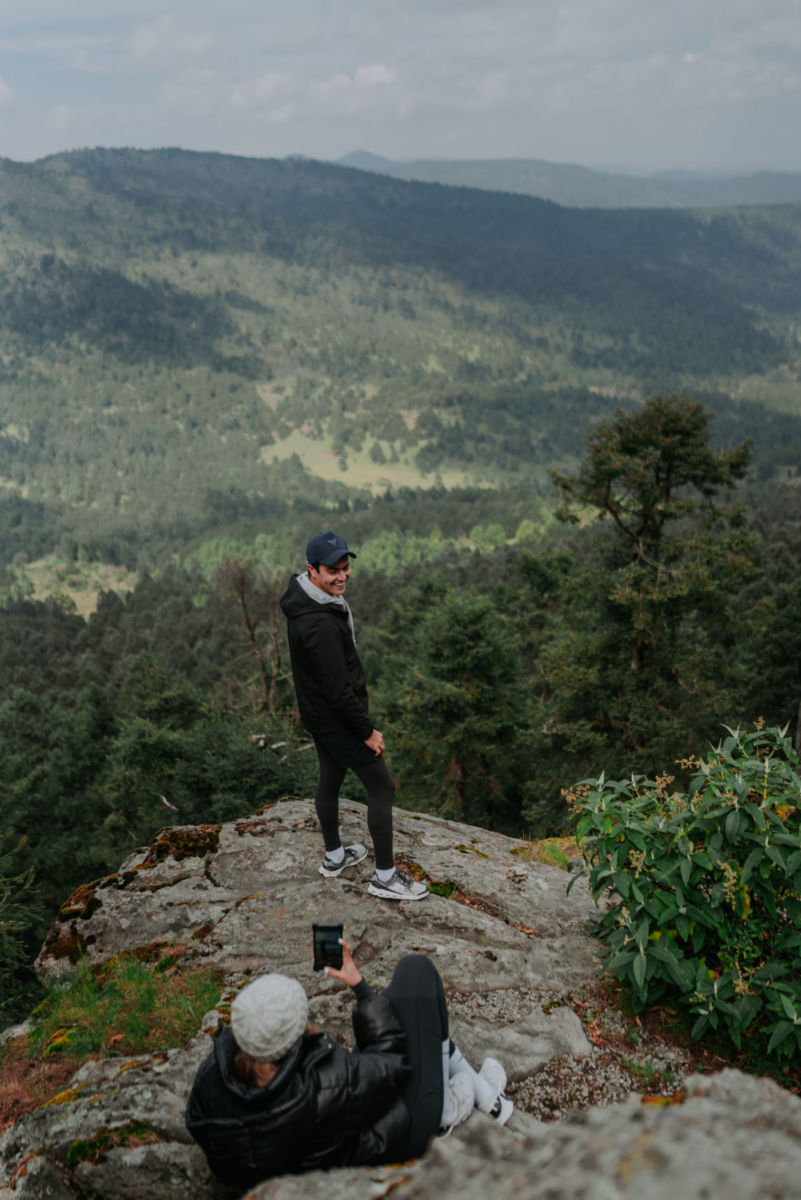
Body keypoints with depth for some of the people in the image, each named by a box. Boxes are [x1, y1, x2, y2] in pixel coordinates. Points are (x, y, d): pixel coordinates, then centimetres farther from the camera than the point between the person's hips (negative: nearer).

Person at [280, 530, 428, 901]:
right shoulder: (320, 624, -33)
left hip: (318, 714, 10)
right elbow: (338, 689, -28)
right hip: (338, 720, -10)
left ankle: (334, 856, 42)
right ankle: (385, 876, 11)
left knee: (330, 780, 23)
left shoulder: (303, 599, 0)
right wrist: (367, 731, -17)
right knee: (382, 787, 2)